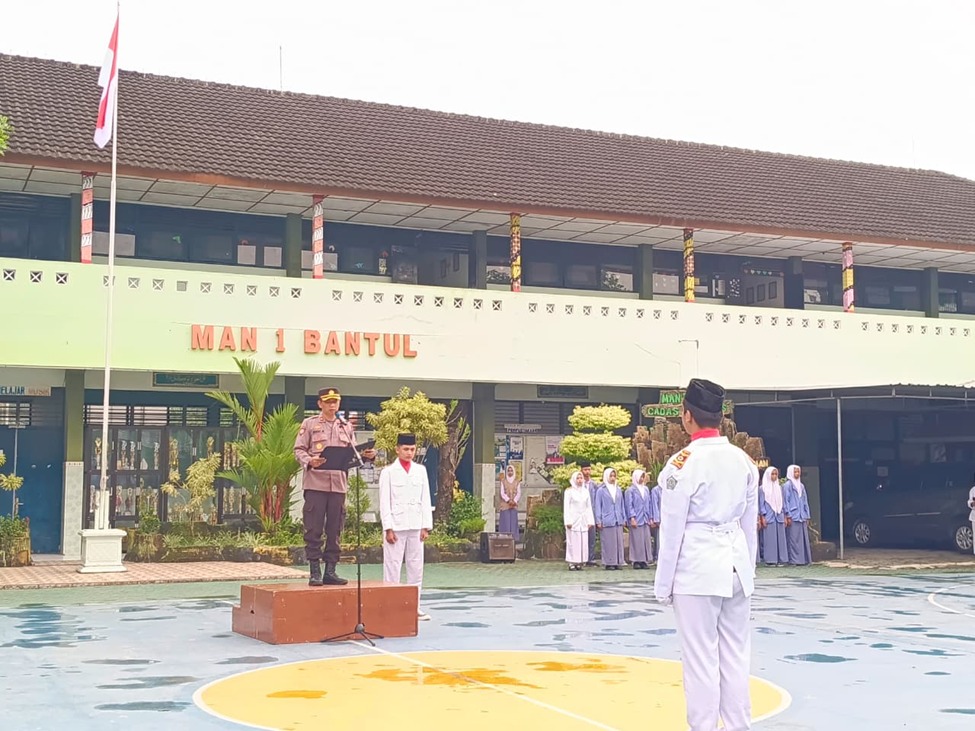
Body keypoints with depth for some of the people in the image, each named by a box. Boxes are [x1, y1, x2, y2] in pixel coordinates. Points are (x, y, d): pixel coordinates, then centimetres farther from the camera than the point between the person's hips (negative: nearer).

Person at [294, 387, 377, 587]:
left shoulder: (346, 427, 16)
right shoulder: (309, 424, 5)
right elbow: (299, 450, 1)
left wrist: (366, 455, -6)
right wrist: (310, 462, -19)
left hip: (339, 484, 4)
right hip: (315, 482, -4)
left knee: (334, 530, 5)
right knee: (314, 529, -3)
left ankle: (330, 571, 12)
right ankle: (314, 572, 2)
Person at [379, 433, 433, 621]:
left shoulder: (421, 470, 12)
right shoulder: (388, 472, 1)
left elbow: (425, 500, 11)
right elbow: (384, 502, -2)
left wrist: (426, 526, 3)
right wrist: (388, 528, -9)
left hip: (416, 526, 4)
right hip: (396, 526, -4)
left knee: (416, 567, 5)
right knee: (393, 567, -2)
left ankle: (414, 607, 12)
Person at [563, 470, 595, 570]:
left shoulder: (585, 491, 13)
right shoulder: (569, 491, 0)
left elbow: (589, 506, 13)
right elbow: (566, 507, -4)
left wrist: (590, 520, 6)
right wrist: (568, 521, -11)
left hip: (583, 521, 4)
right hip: (573, 520, -4)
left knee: (583, 542, 0)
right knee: (572, 542, -5)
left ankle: (579, 563, 5)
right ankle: (571, 563, -1)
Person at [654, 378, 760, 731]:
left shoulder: (683, 463, -12)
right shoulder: (745, 460, 5)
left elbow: (672, 530, -9)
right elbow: (750, 524, 11)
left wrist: (663, 585, -2)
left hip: (697, 569, -6)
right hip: (737, 566, 6)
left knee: (700, 660, 1)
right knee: (736, 656, 12)